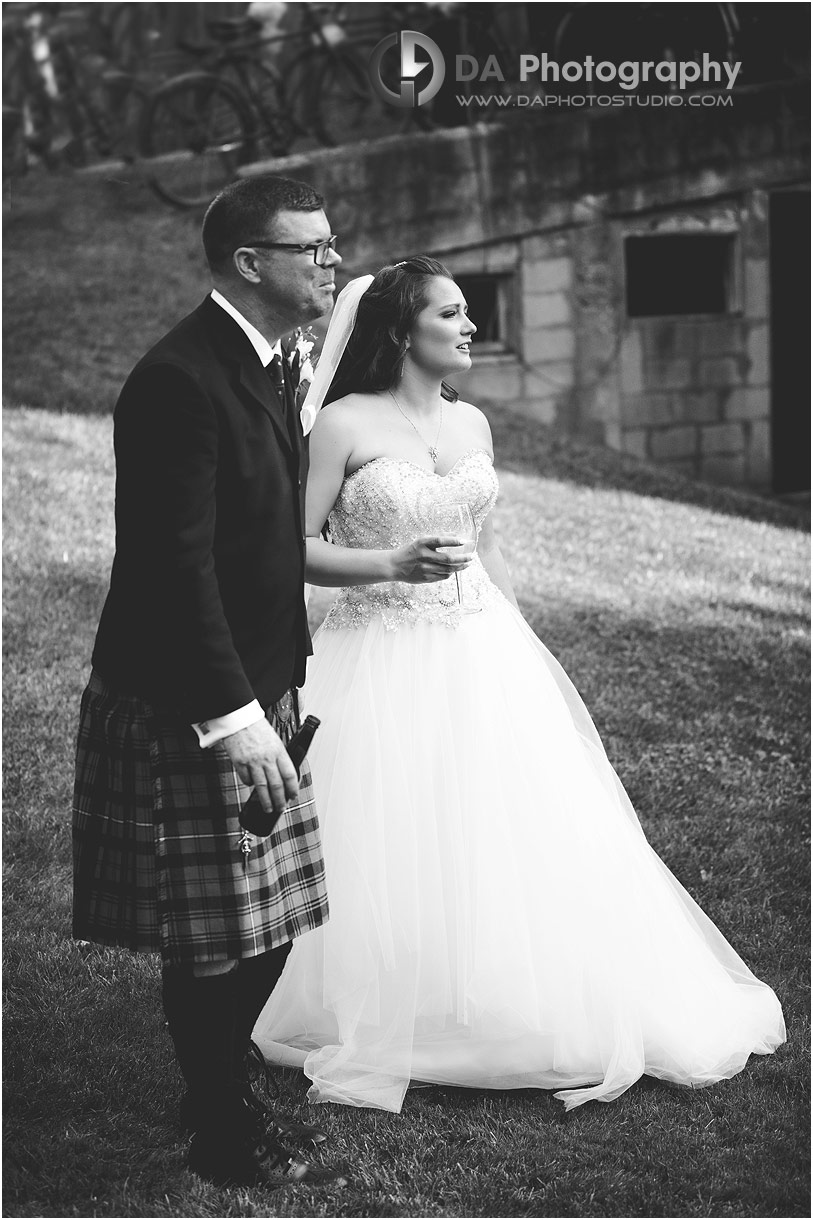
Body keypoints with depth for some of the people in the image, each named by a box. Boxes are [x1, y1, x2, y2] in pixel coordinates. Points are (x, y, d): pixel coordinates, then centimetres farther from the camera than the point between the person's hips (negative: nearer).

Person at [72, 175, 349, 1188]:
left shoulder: (264, 363, 10)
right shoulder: (179, 380, -21)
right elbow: (174, 564, -25)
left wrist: (283, 678, 16)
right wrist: (232, 716, -25)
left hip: (252, 693, 9)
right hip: (184, 711, -9)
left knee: (263, 921, 17)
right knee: (214, 934, 4)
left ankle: (222, 1094, 35)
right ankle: (223, 1137, 21)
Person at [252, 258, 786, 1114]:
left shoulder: (471, 423, 10)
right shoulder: (345, 423, -7)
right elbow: (295, 548, -8)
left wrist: (518, 644, 15)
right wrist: (391, 564, -20)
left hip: (482, 651, 5)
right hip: (386, 655, -5)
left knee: (511, 836, 6)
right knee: (395, 850, -1)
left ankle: (527, 1014, 22)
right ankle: (382, 1027, 18)